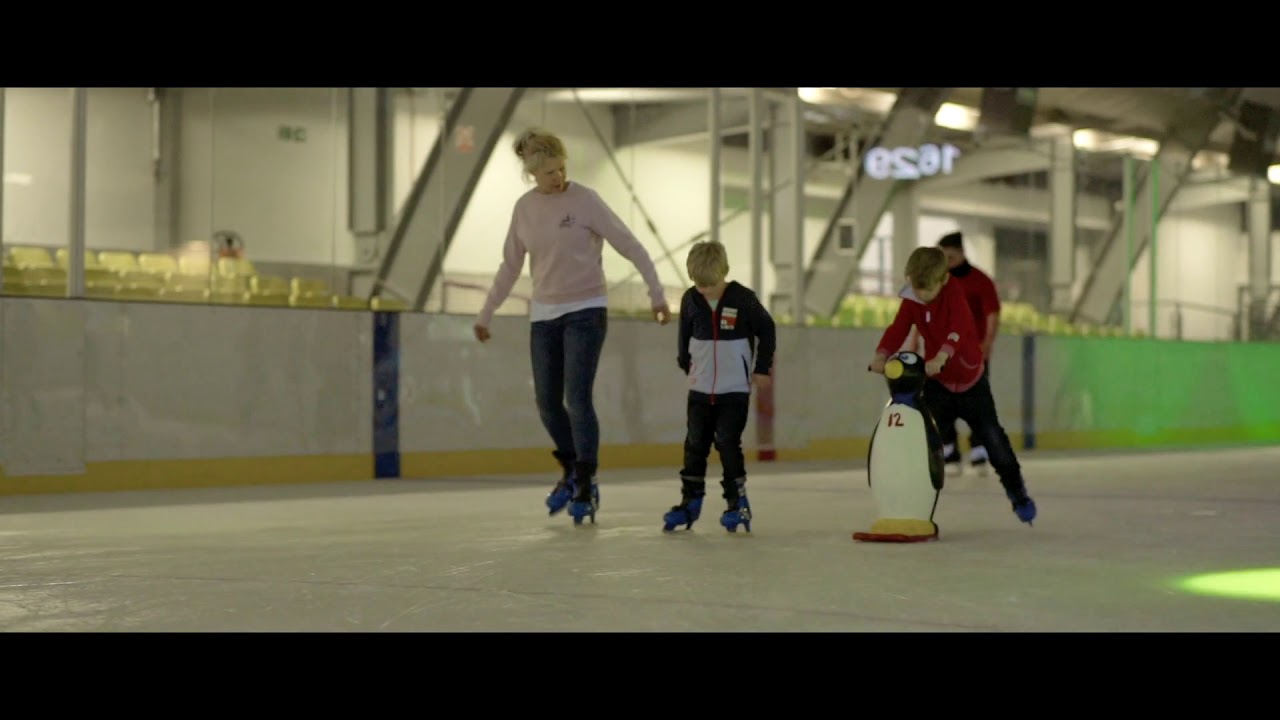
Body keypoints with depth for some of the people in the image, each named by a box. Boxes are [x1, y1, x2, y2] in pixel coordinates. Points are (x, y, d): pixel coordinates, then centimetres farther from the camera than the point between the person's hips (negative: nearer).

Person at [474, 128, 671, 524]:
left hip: (585, 310, -5)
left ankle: (586, 486, -3)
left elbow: (630, 246, -8)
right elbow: (510, 266, 13)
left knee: (578, 399, -12)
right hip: (544, 314, 5)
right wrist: (485, 313, 16)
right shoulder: (524, 208, 4)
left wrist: (657, 292, -13)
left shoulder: (585, 200, -10)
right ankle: (571, 470, 30)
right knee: (547, 402, 8)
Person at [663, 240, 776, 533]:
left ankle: (737, 501, 6)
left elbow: (767, 330, -2)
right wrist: (686, 364, 18)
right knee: (695, 444, 6)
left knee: (728, 443, -6)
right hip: (700, 388, 4)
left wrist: (762, 368, 0)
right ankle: (691, 500, 16)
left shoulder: (743, 299, -12)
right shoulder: (691, 300, -2)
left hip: (735, 389, -4)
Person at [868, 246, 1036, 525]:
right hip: (937, 381, 3)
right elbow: (897, 330, -21)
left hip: (971, 378, -2)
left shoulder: (954, 293, -21)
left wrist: (942, 356, -55)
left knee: (992, 437, 7)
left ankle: (1016, 489, 27)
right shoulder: (911, 301, -9)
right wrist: (882, 355, -42)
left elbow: (958, 329, -37)